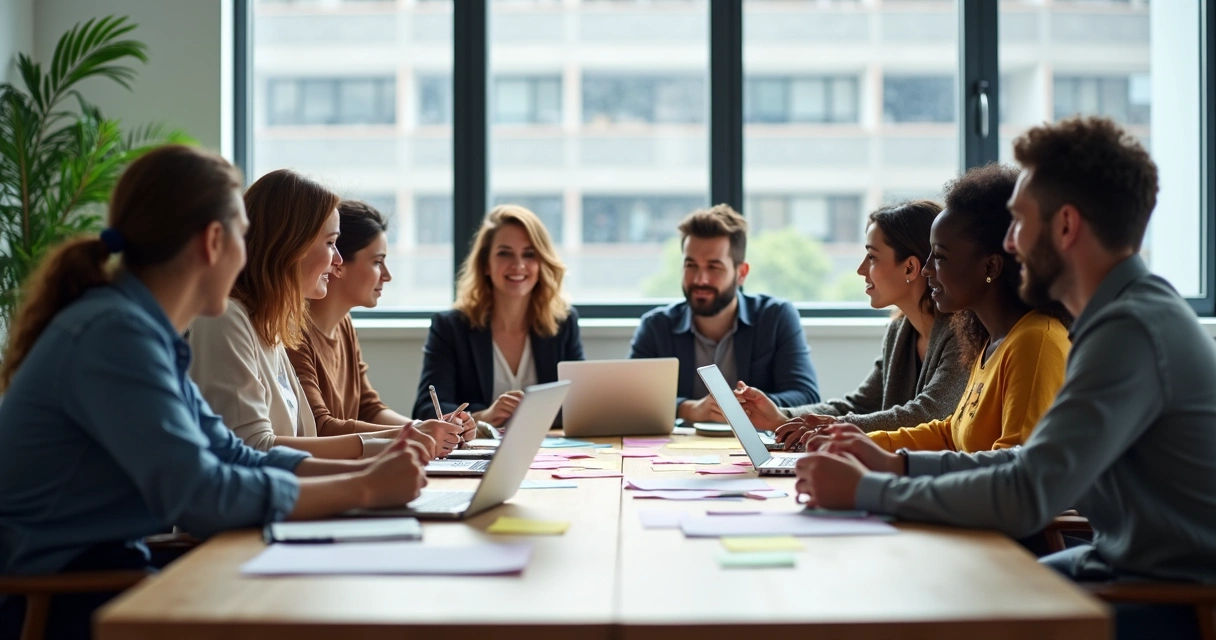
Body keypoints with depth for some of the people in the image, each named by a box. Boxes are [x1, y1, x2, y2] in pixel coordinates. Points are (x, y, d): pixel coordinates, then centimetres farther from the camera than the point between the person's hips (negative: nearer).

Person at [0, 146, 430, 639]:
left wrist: (367, 468, 1)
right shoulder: (116, 332, -20)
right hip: (50, 600, -9)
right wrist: (364, 490, -17)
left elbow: (232, 457, 11)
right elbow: (198, 495, -26)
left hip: (96, 570, 9)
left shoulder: (141, 326, 9)